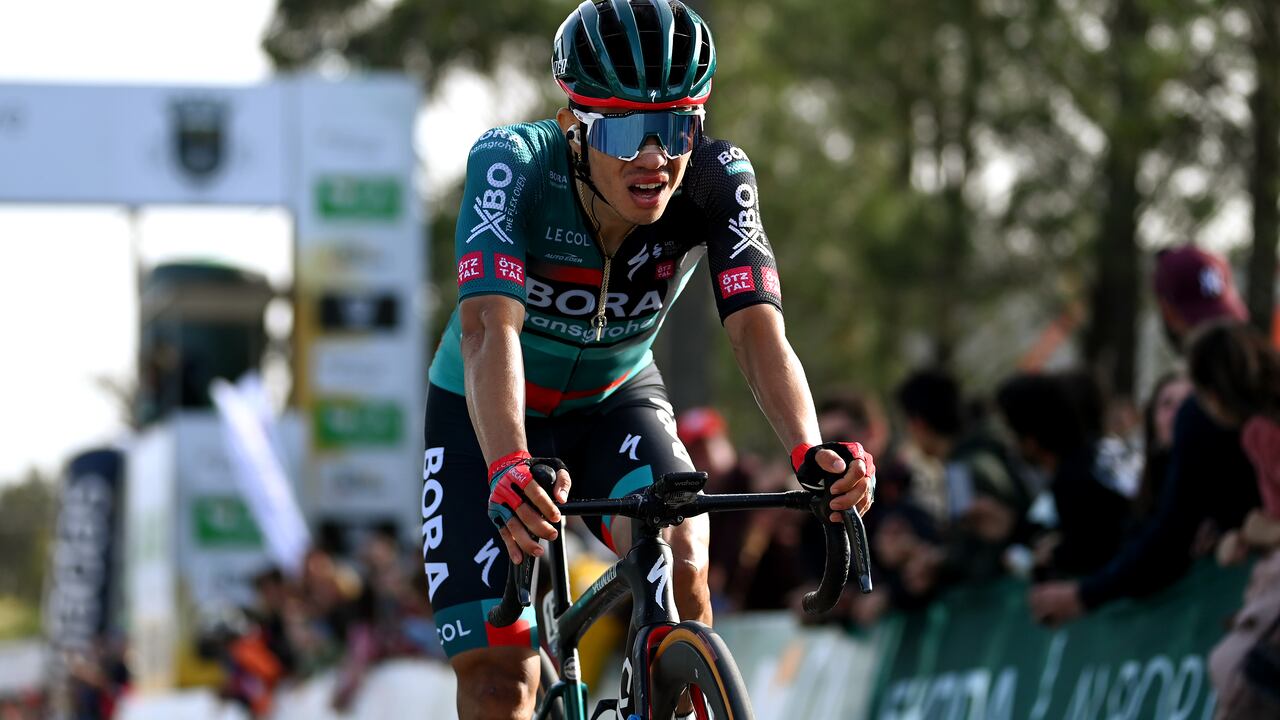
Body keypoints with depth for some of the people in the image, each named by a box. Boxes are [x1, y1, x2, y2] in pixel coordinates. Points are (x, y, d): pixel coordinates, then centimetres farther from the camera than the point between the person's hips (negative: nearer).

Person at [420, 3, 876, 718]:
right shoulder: (513, 163, -32)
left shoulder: (717, 181, -25)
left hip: (617, 402, 2)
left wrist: (810, 451, -53)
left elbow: (759, 330, -34)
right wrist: (509, 468, -62)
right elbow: (490, 328, -45)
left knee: (681, 560, -30)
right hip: (488, 417, -2)